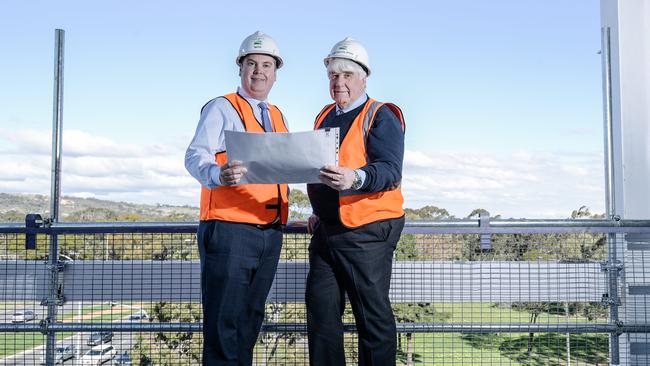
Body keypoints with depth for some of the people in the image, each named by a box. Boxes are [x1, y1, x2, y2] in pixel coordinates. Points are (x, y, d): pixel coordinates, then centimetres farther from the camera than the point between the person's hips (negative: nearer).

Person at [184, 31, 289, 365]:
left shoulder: (278, 117, 20)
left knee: (250, 319, 14)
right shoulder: (221, 108, 0)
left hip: (270, 233, 7)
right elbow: (195, 156, -12)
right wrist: (219, 174, -33)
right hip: (230, 229, -6)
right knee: (224, 318, -4)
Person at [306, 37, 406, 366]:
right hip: (326, 230, 8)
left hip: (366, 231, -7)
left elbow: (390, 171, -17)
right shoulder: (324, 117, 18)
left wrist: (355, 178, -37)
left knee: (373, 316, -1)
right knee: (321, 312, 9)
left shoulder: (380, 117, -5)